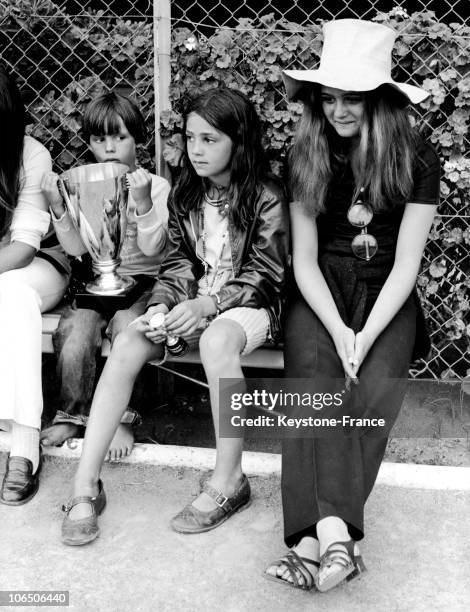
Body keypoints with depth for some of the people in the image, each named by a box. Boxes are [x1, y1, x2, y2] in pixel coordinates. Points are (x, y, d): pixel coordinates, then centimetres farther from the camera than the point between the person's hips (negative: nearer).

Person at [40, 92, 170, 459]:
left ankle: (122, 418, -10)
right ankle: (72, 415, -2)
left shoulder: (156, 186, 1)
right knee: (73, 332, -24)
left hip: (140, 281, -2)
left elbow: (152, 248, -9)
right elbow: (76, 248, 0)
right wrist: (58, 208, -14)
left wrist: (143, 202, -23)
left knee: (127, 328, -30)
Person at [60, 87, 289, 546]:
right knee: (126, 344, -22)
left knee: (216, 340, -40)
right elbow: (177, 261, 9)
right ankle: (85, 485, -21)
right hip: (191, 302, 5)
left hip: (247, 304, -5)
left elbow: (263, 276, -11)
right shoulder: (185, 195, 8)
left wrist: (205, 306, -24)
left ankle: (228, 482, -26)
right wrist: (161, 305, -12)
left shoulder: (266, 201, -9)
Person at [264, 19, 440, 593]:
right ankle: (335, 533, -36)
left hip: (386, 298, -1)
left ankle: (314, 537, -32)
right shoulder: (306, 156, 1)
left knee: (374, 392, -28)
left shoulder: (417, 159, -3)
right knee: (316, 388, -28)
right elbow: (303, 259, -1)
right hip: (320, 294, 1)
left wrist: (365, 337, -18)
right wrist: (338, 330, -16)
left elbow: (406, 262, -5)